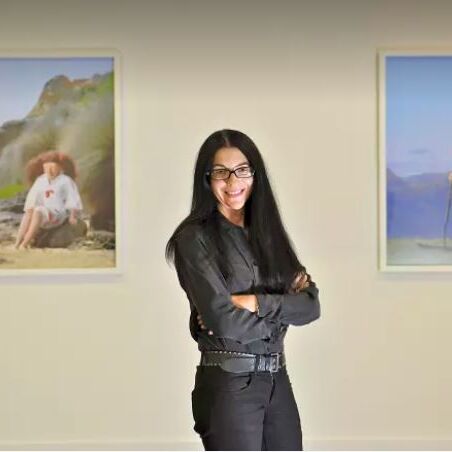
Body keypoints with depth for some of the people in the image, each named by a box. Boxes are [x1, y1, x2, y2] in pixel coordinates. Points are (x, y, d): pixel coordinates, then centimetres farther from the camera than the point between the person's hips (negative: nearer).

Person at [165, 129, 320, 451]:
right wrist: (283, 308, -3)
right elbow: (222, 319, -17)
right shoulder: (195, 238, -7)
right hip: (228, 384, -6)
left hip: (277, 380, 6)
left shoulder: (267, 232, 11)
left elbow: (311, 306, 0)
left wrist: (252, 302, -14)